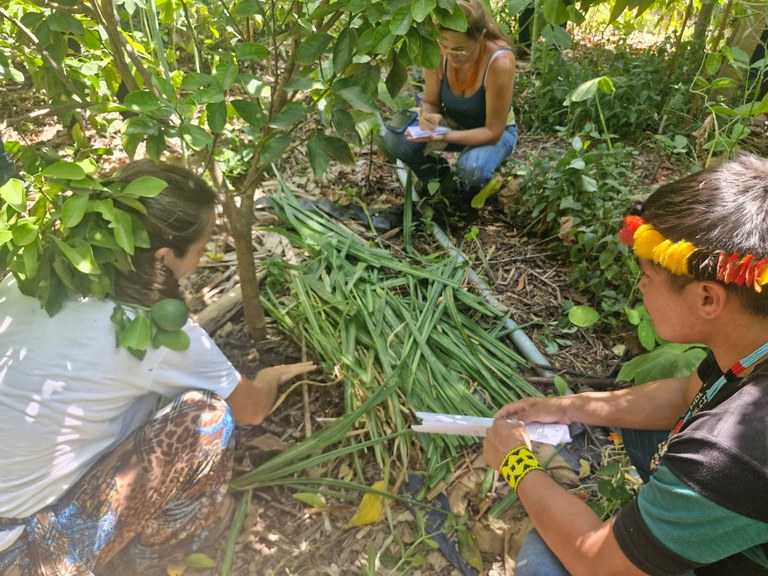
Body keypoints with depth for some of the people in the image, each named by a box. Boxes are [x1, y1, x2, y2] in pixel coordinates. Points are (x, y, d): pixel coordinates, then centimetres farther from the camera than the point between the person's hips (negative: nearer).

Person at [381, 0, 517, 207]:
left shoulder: (499, 62, -32)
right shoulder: (438, 51, -22)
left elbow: (493, 131, -27)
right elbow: (431, 102, -7)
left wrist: (446, 137, -43)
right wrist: (427, 117, -33)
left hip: (494, 132, -4)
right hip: (450, 123, 4)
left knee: (471, 169, -38)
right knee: (395, 139, -21)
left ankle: (470, 191, 2)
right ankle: (443, 180, 7)